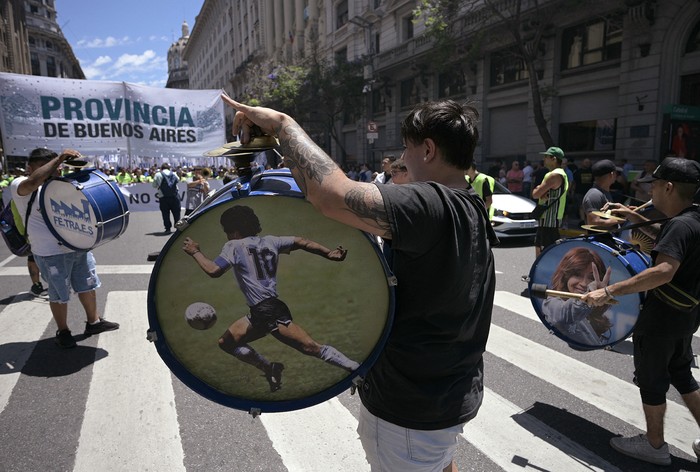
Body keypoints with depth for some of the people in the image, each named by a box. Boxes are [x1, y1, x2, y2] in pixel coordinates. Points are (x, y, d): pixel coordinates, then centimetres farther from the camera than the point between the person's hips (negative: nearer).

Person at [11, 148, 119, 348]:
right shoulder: (23, 190, -10)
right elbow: (33, 181, -34)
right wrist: (60, 158, -32)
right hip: (51, 252, -6)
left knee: (87, 285, 17)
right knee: (59, 293, 7)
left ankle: (93, 322, 34)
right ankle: (63, 331, 25)